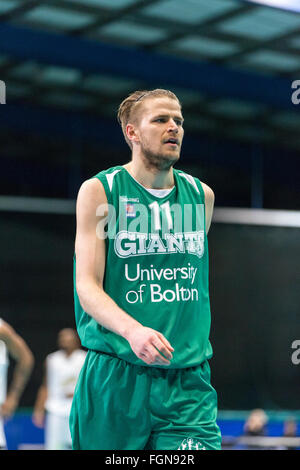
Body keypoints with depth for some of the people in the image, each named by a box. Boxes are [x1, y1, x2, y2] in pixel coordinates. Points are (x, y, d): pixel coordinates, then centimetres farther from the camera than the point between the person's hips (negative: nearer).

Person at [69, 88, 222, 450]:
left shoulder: (201, 195, 12)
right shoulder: (98, 191, 0)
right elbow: (87, 288, -8)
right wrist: (132, 330, -25)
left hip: (188, 379, 3)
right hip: (116, 376, -2)